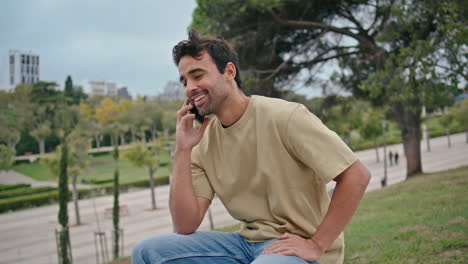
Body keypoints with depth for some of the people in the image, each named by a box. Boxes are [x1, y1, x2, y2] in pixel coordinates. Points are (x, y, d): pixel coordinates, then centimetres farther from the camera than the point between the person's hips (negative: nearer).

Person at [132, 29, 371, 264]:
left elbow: (357, 175, -14)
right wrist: (182, 152, -8)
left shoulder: (285, 117, -14)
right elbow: (185, 226, -3)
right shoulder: (203, 144, 3)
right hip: (248, 243, 6)